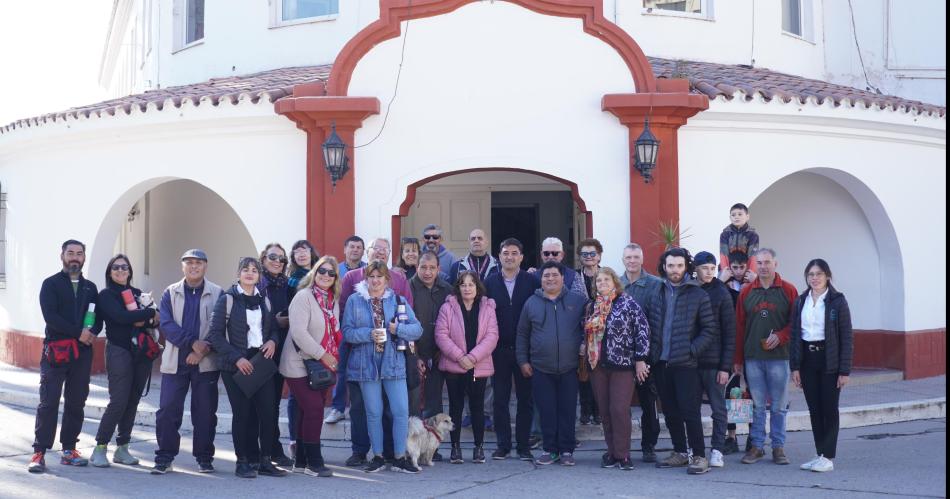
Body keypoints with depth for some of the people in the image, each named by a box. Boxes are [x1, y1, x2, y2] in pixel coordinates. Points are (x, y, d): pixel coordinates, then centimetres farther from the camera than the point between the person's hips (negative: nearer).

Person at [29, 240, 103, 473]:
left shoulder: (90, 288, 16)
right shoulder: (51, 284, 2)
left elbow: (98, 317, 10)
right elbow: (50, 316, -11)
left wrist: (92, 332, -12)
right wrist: (79, 333, -16)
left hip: (83, 353, 4)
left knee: (76, 403, 5)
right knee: (48, 403, -6)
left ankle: (69, 450, 13)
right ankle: (39, 453, -4)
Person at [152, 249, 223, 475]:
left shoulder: (217, 294, 4)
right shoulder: (170, 293, 8)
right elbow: (166, 324, -4)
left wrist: (203, 350, -13)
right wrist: (193, 342, -16)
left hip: (206, 362, -1)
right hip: (175, 362, 1)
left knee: (206, 411, 3)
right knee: (167, 410, -2)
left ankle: (204, 458, 15)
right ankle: (164, 458, 7)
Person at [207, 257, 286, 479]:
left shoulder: (264, 300, 13)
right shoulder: (227, 299, -2)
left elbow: (273, 328, 22)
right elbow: (216, 334, -7)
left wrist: (272, 341, -1)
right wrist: (236, 358, -14)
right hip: (236, 365, -4)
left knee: (268, 410, -3)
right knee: (242, 412, -1)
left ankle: (264, 460, 8)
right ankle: (243, 461, 11)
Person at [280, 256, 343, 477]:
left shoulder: (333, 300, 12)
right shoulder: (304, 297, -12)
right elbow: (299, 332, -20)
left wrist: (333, 357, 9)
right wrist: (322, 354, -18)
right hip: (300, 365, -7)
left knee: (309, 412, 10)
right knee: (314, 409, -11)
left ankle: (302, 461, 18)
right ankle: (313, 462, -3)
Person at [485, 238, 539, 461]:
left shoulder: (532, 282, 0)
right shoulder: (490, 282, 4)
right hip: (499, 350, 1)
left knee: (525, 399, 5)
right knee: (500, 399, 6)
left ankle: (523, 445, 13)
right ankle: (503, 445, 14)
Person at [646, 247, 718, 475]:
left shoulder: (697, 295, -2)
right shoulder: (657, 293, 10)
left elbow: (711, 330, -3)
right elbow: (649, 326, 13)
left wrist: (692, 350, -12)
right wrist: (652, 352, 2)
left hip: (685, 363, -5)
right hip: (661, 362, 5)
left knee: (690, 412, -6)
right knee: (670, 412, 11)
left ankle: (699, 456, 2)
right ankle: (679, 453, 23)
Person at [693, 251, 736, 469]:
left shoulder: (721, 293, -3)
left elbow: (729, 332, -4)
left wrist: (725, 366, -9)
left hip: (714, 363, -3)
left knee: (718, 408, 3)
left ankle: (717, 450, 10)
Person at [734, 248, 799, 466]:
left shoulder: (788, 290, 2)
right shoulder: (746, 292, 8)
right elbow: (739, 326, 7)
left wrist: (780, 336, -15)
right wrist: (738, 359, 4)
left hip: (778, 357, -2)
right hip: (753, 358, 2)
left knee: (779, 405, 4)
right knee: (757, 405, 7)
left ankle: (778, 447, 12)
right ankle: (757, 445, 14)